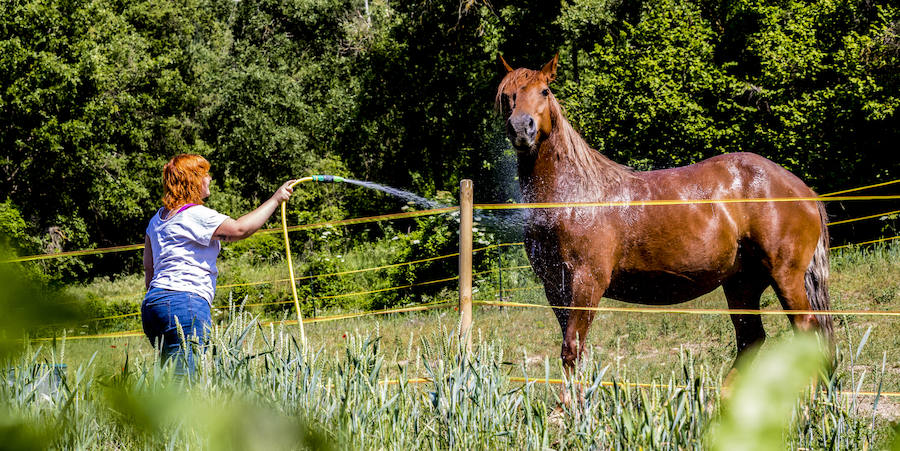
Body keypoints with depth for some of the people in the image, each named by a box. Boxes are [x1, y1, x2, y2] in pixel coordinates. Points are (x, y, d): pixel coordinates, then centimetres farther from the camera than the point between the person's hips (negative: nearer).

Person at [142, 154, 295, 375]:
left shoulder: (158, 219, 20)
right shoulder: (195, 215, -9)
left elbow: (149, 268, 24)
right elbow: (239, 229, -14)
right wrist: (275, 200, -5)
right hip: (184, 302, -9)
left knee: (172, 376, 7)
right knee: (187, 376, -14)